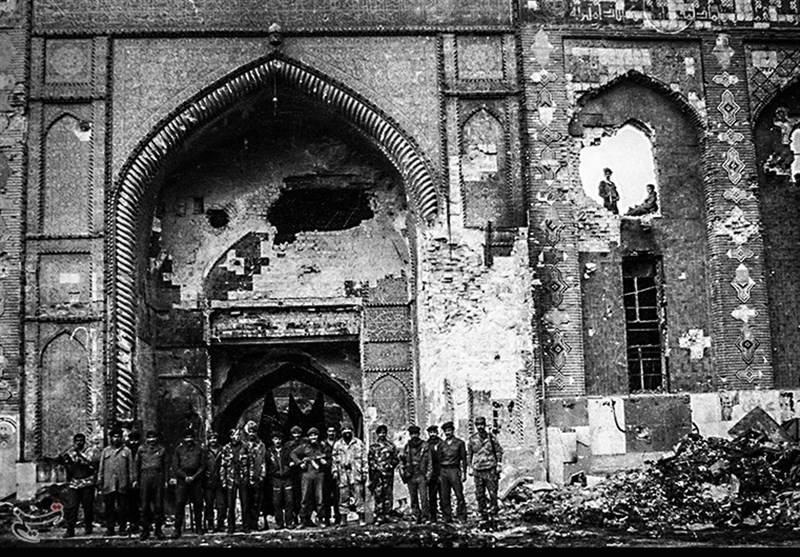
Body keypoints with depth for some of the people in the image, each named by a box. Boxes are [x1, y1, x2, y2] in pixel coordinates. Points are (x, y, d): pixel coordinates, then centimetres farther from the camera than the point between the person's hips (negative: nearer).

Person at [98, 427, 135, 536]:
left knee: (122, 507, 0)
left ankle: (122, 528, 7)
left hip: (122, 484, -1)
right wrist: (99, 481, 5)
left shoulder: (126, 451, 9)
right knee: (109, 506, 1)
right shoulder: (106, 451, 13)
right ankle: (110, 528, 7)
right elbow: (101, 467, 12)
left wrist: (130, 480, 0)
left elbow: (130, 468, 7)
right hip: (108, 484, 1)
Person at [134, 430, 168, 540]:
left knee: (158, 505, 1)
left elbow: (165, 465, 12)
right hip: (145, 477, 0)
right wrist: (135, 479, 3)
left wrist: (165, 480, 6)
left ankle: (159, 529, 8)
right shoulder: (141, 449, 8)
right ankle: (145, 529, 7)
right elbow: (136, 464, 10)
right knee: (144, 505, 1)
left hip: (158, 477, 0)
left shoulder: (161, 450, 10)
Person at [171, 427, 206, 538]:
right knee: (179, 503, -8)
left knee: (198, 504, 2)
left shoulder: (199, 449, 10)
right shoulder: (178, 450, 9)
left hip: (196, 480, 1)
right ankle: (177, 528, -5)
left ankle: (198, 527, 11)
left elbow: (203, 466, 6)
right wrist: (185, 476, -8)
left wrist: (194, 477, -6)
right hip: (182, 480, -1)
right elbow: (175, 466, 4)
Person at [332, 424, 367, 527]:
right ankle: (343, 518, 7)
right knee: (343, 495, 2)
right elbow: (335, 459, 14)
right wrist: (335, 471, 6)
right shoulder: (337, 444, 12)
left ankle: (361, 517, -2)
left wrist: (364, 472, 1)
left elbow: (364, 458, 6)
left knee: (358, 494, -5)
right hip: (343, 472, 2)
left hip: (356, 471, -2)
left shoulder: (359, 443, 6)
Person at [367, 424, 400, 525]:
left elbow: (396, 458, 8)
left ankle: (387, 515, 6)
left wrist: (389, 466, -5)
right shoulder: (373, 446, 10)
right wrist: (377, 467, -7)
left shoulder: (391, 445, 10)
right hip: (377, 474, 0)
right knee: (378, 495, -4)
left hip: (388, 473, 0)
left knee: (388, 495, 0)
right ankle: (379, 517, -2)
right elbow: (370, 460, 7)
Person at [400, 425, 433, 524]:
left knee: (423, 498, -9)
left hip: (421, 476, -3)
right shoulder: (406, 447, 11)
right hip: (410, 477, 3)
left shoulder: (425, 446, 2)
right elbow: (402, 462, 17)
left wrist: (428, 476, -4)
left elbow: (429, 462, 3)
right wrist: (403, 474, 6)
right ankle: (417, 517, 13)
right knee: (413, 499, 5)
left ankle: (425, 517, -4)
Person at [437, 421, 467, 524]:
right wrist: (439, 474, 8)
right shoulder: (441, 444, 13)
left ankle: (462, 516, -2)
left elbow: (463, 458, 5)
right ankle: (447, 517, 7)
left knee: (459, 494, -8)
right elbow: (439, 459, 14)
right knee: (444, 496, 1)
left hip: (454, 470, -3)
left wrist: (464, 473, -2)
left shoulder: (459, 443, 5)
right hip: (443, 471, 3)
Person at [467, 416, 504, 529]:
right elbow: (468, 454, 13)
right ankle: (484, 518, 11)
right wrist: (470, 467, 6)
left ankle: (493, 516, 6)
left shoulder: (491, 437, 2)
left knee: (493, 494, -2)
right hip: (478, 471, 2)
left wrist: (499, 464, 1)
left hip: (491, 470, -2)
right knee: (480, 495, 4)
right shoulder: (472, 439, 5)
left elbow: (499, 451, 8)